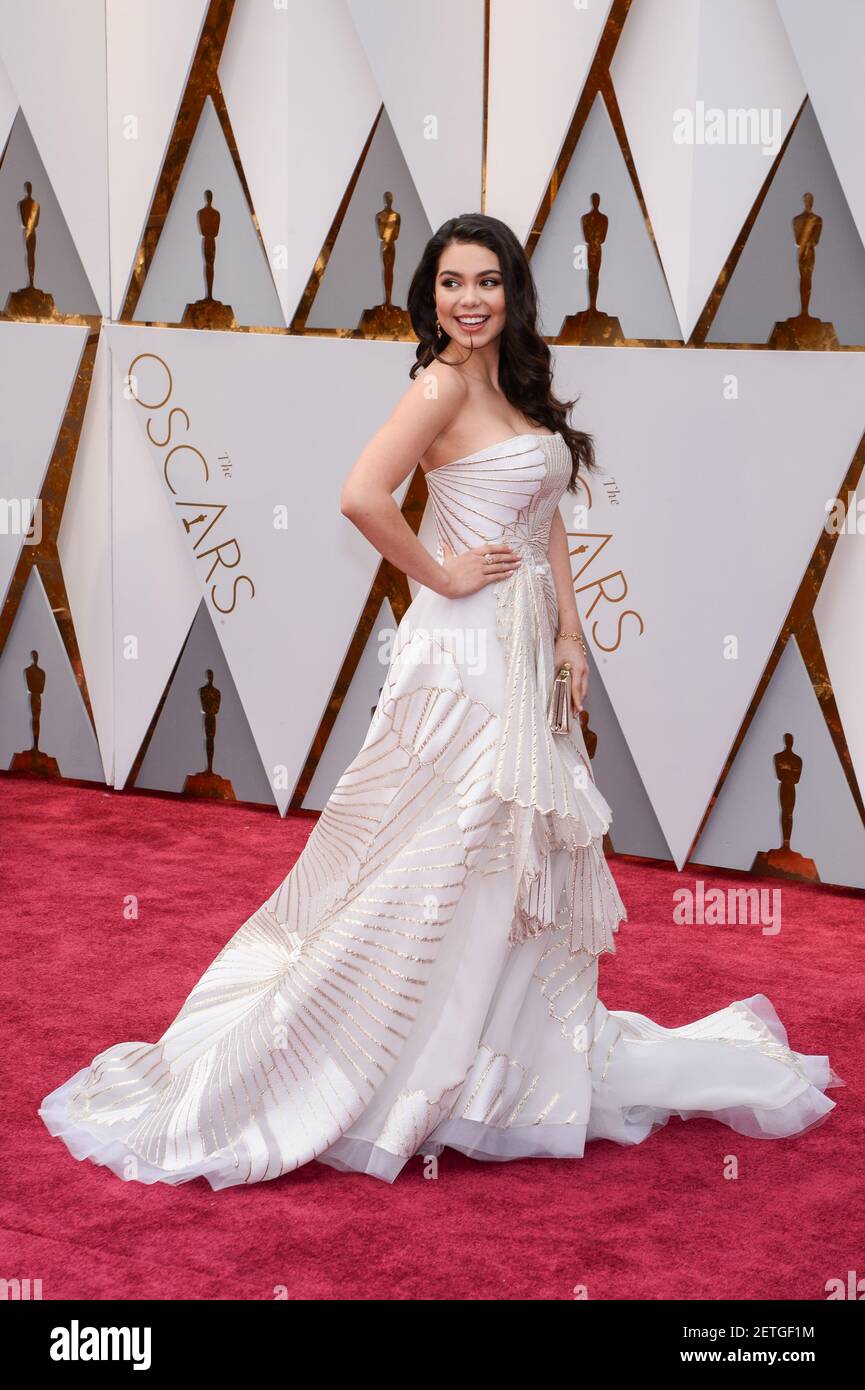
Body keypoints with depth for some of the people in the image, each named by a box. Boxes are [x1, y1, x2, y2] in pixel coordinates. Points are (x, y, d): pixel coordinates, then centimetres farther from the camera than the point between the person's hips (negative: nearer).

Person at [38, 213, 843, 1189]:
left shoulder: (516, 386, 12)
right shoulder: (444, 383, -14)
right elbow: (361, 496, -27)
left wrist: (568, 634, 5)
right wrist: (440, 576, -16)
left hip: (527, 647, 9)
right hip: (468, 645, -8)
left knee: (519, 859, 16)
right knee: (439, 857, -4)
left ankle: (519, 1058, 30)